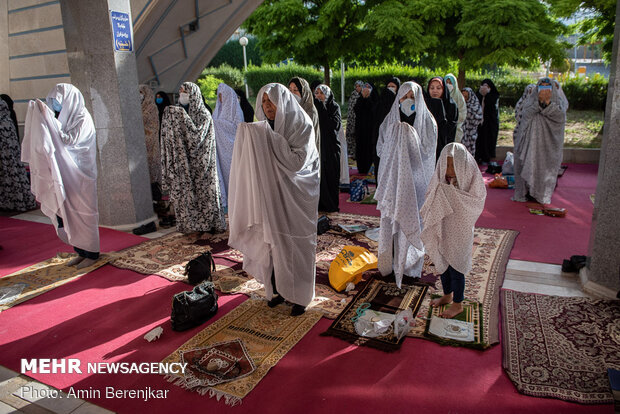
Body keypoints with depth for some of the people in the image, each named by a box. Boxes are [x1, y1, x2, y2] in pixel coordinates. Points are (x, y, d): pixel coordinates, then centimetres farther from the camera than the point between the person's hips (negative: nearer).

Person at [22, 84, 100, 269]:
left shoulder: (82, 119, -10)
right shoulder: (66, 117, 12)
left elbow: (68, 140, -21)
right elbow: (45, 142, 11)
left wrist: (49, 119, -22)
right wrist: (39, 115, 0)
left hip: (80, 175, -8)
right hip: (65, 175, 8)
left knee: (83, 213, -2)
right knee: (69, 214, 9)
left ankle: (91, 254, 9)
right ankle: (81, 252, 19)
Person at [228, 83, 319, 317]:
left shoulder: (301, 126, -11)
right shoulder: (264, 129, 7)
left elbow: (297, 161, -21)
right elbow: (255, 163, 9)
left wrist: (271, 139, -22)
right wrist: (249, 138, -7)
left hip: (295, 196, -5)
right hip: (272, 194, 5)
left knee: (295, 245, 3)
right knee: (273, 242, 9)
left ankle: (299, 295, 20)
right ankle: (279, 289, 28)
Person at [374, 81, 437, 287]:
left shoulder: (427, 121, 0)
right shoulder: (391, 120, 6)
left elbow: (426, 151, -7)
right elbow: (381, 149, 4)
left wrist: (409, 134, -16)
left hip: (415, 178, -2)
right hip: (393, 177, 2)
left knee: (412, 218, 1)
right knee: (391, 219, 4)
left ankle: (411, 263, 14)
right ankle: (391, 261, 16)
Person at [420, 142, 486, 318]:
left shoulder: (470, 175, -17)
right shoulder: (441, 176, -4)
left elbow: (477, 202, -23)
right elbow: (431, 201, 3)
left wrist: (450, 192, -31)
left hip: (459, 231, -5)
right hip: (443, 228, 5)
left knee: (455, 267, 8)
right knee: (442, 263, 19)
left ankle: (458, 303, 29)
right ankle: (447, 295, 42)